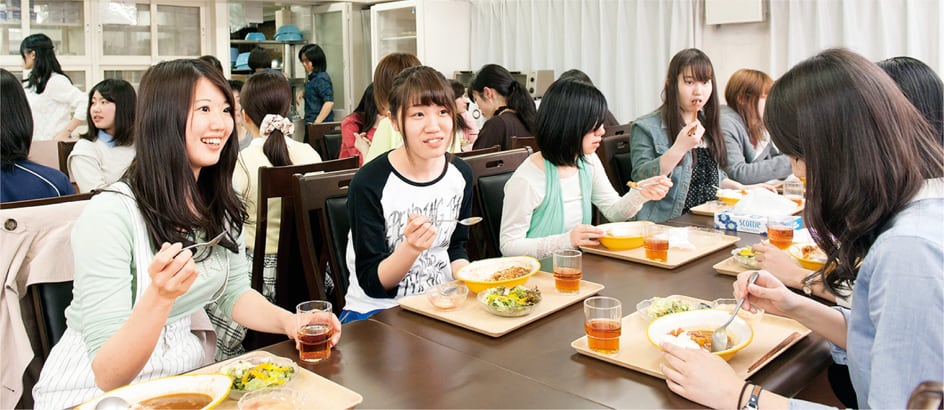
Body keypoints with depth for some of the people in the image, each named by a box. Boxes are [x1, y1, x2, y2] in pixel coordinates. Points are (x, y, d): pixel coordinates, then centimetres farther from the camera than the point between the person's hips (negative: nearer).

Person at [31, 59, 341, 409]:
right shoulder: (109, 214, -21)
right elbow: (107, 374, -21)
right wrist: (161, 295, -37)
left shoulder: (221, 203, -1)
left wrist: (289, 321, -12)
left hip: (188, 374, 5)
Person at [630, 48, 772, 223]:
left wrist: (742, 189, 16)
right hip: (667, 226, -8)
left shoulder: (706, 124, 18)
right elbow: (641, 179, -18)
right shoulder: (646, 127, -7)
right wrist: (680, 147, -25)